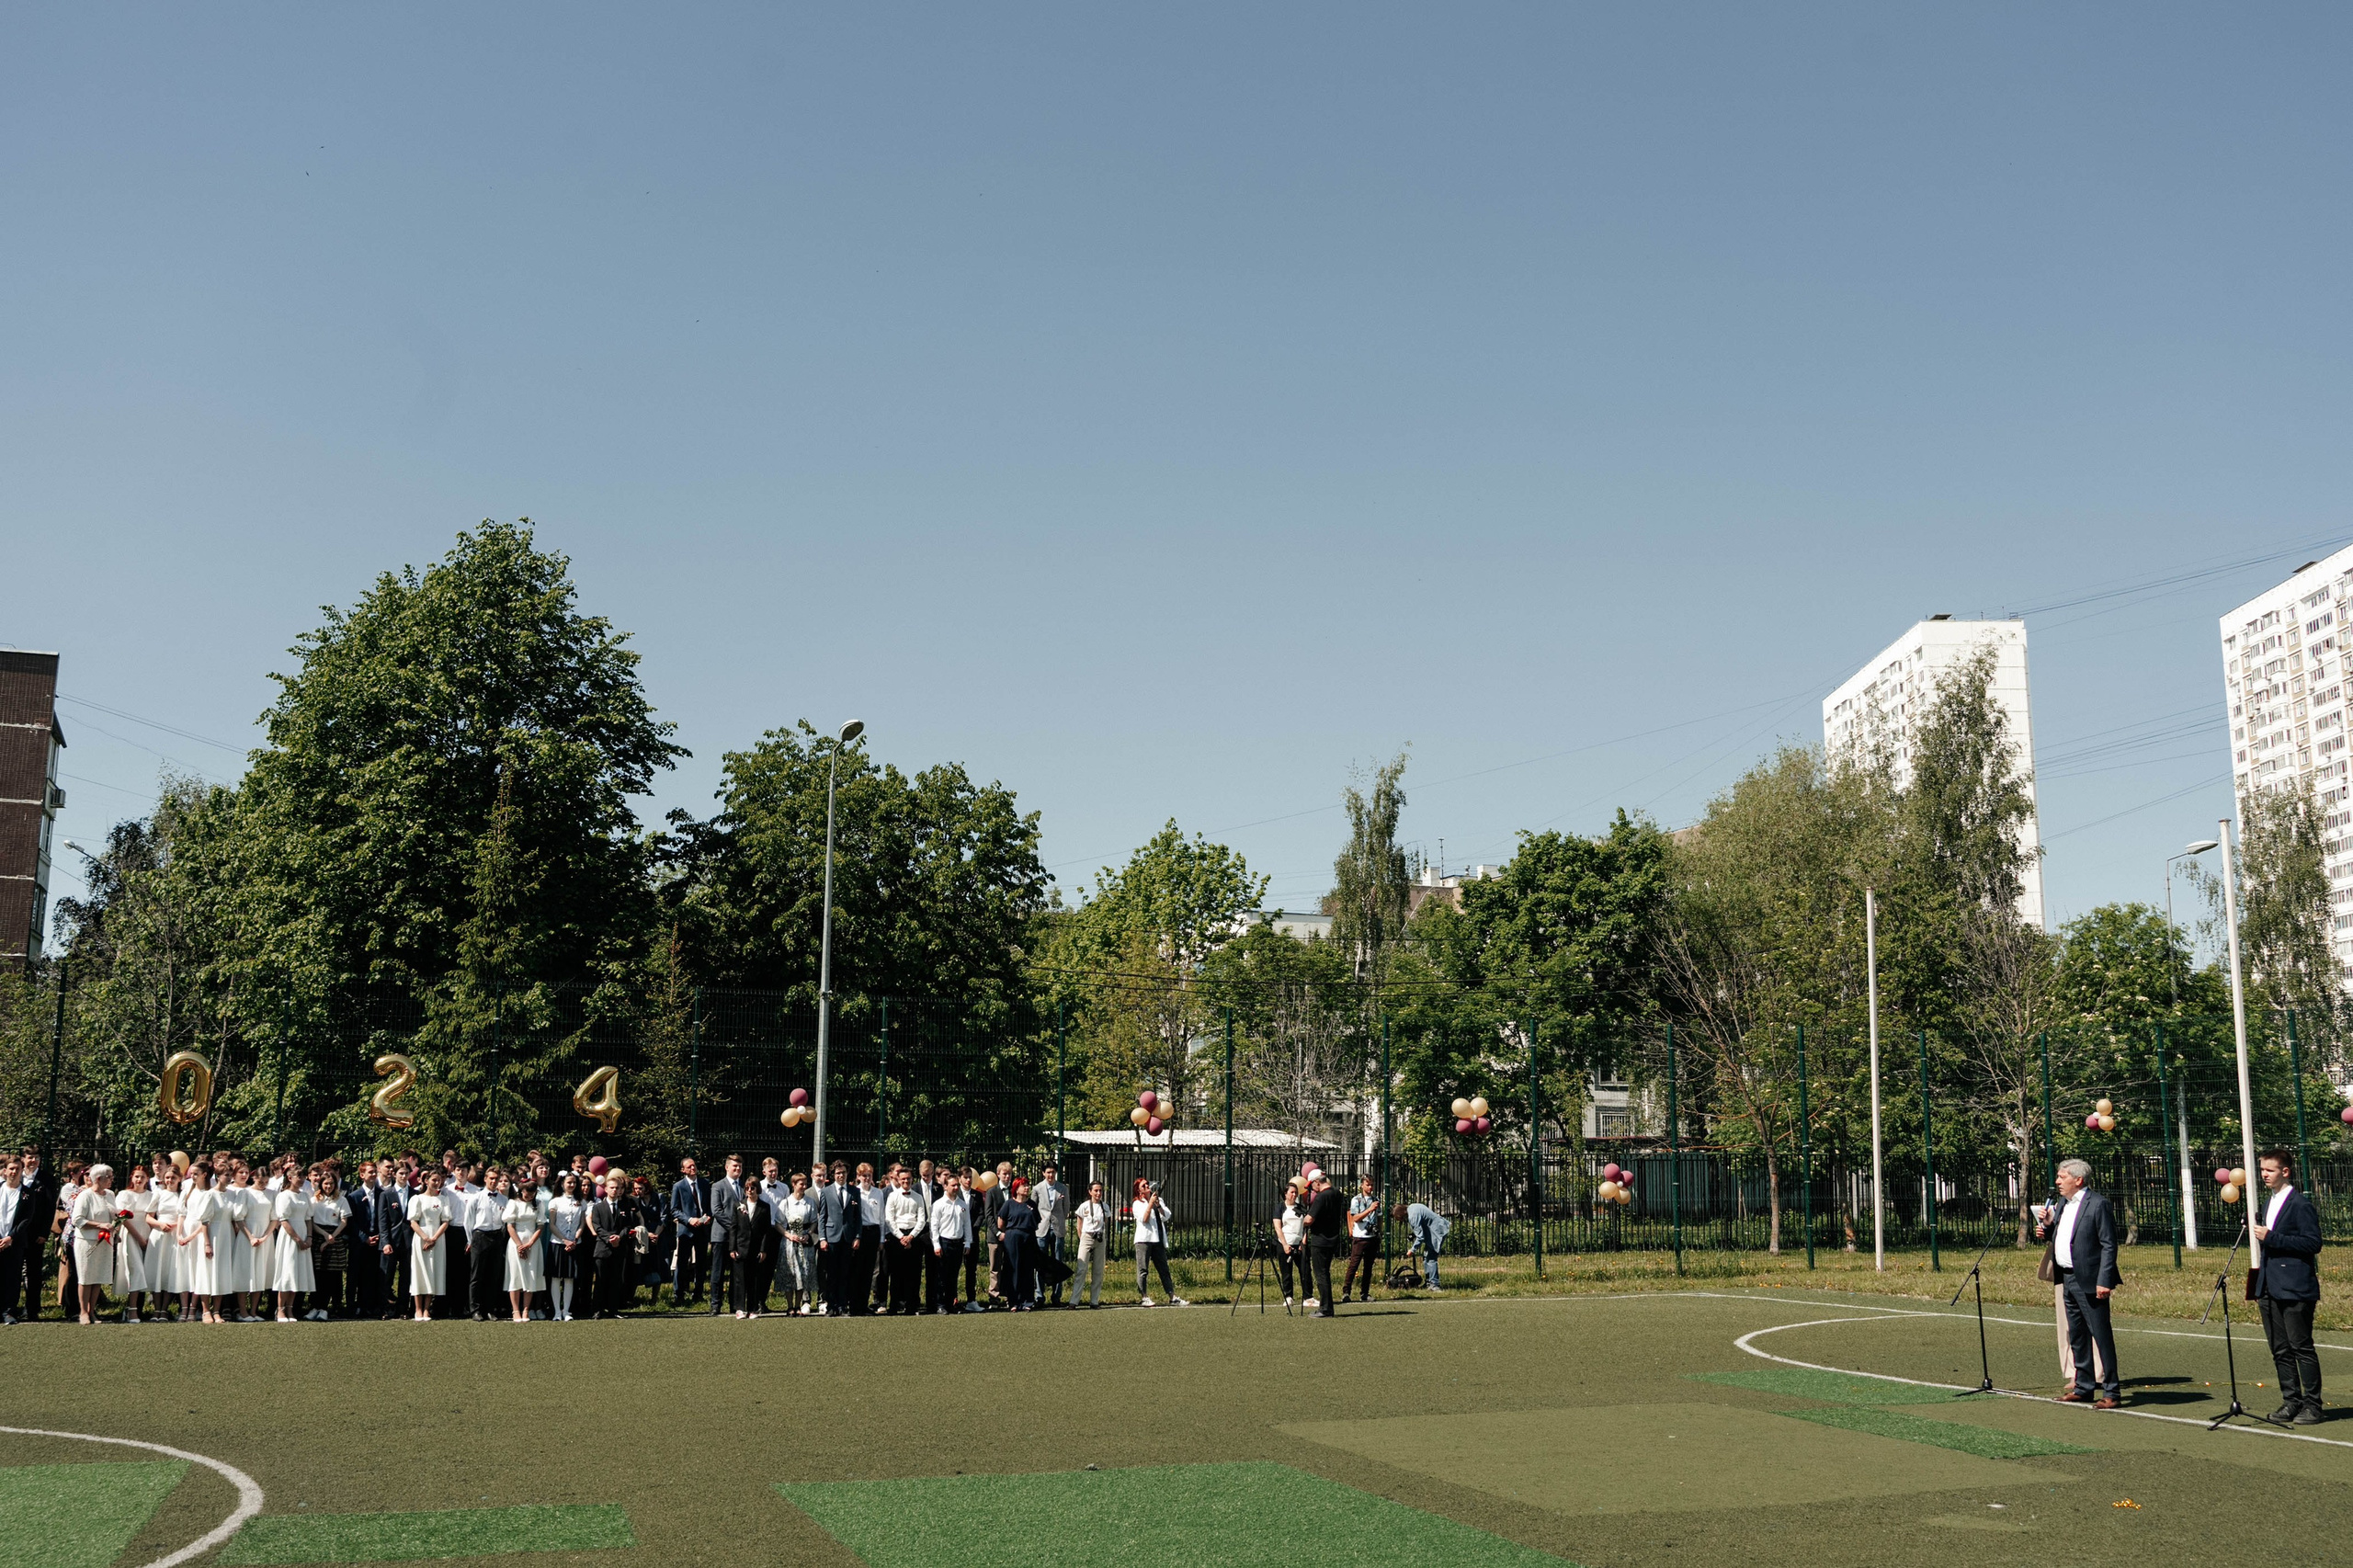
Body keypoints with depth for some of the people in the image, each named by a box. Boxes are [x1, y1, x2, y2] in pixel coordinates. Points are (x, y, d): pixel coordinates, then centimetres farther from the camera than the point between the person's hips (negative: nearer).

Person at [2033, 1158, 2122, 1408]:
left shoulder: (2098, 1204, -12)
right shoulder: (2063, 1203, 14)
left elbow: (2109, 1246, -15)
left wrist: (2104, 1281, -20)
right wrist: (2048, 1224, 1)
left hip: (2089, 1281, -9)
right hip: (2068, 1279, 9)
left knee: (2101, 1335, -6)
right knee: (2077, 1336, 15)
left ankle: (2112, 1392, -1)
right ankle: (2083, 1387, 25)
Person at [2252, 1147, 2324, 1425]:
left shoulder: (2300, 1204, -10)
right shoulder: (2269, 1205, 18)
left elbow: (2313, 1243, -17)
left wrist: (2271, 1238, -20)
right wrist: (2259, 1287, 20)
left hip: (2295, 1290, -8)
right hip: (2271, 1291, 8)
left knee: (2302, 1348, -3)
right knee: (2280, 1350, 10)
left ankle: (2312, 1406, 4)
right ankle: (2291, 1402, 17)